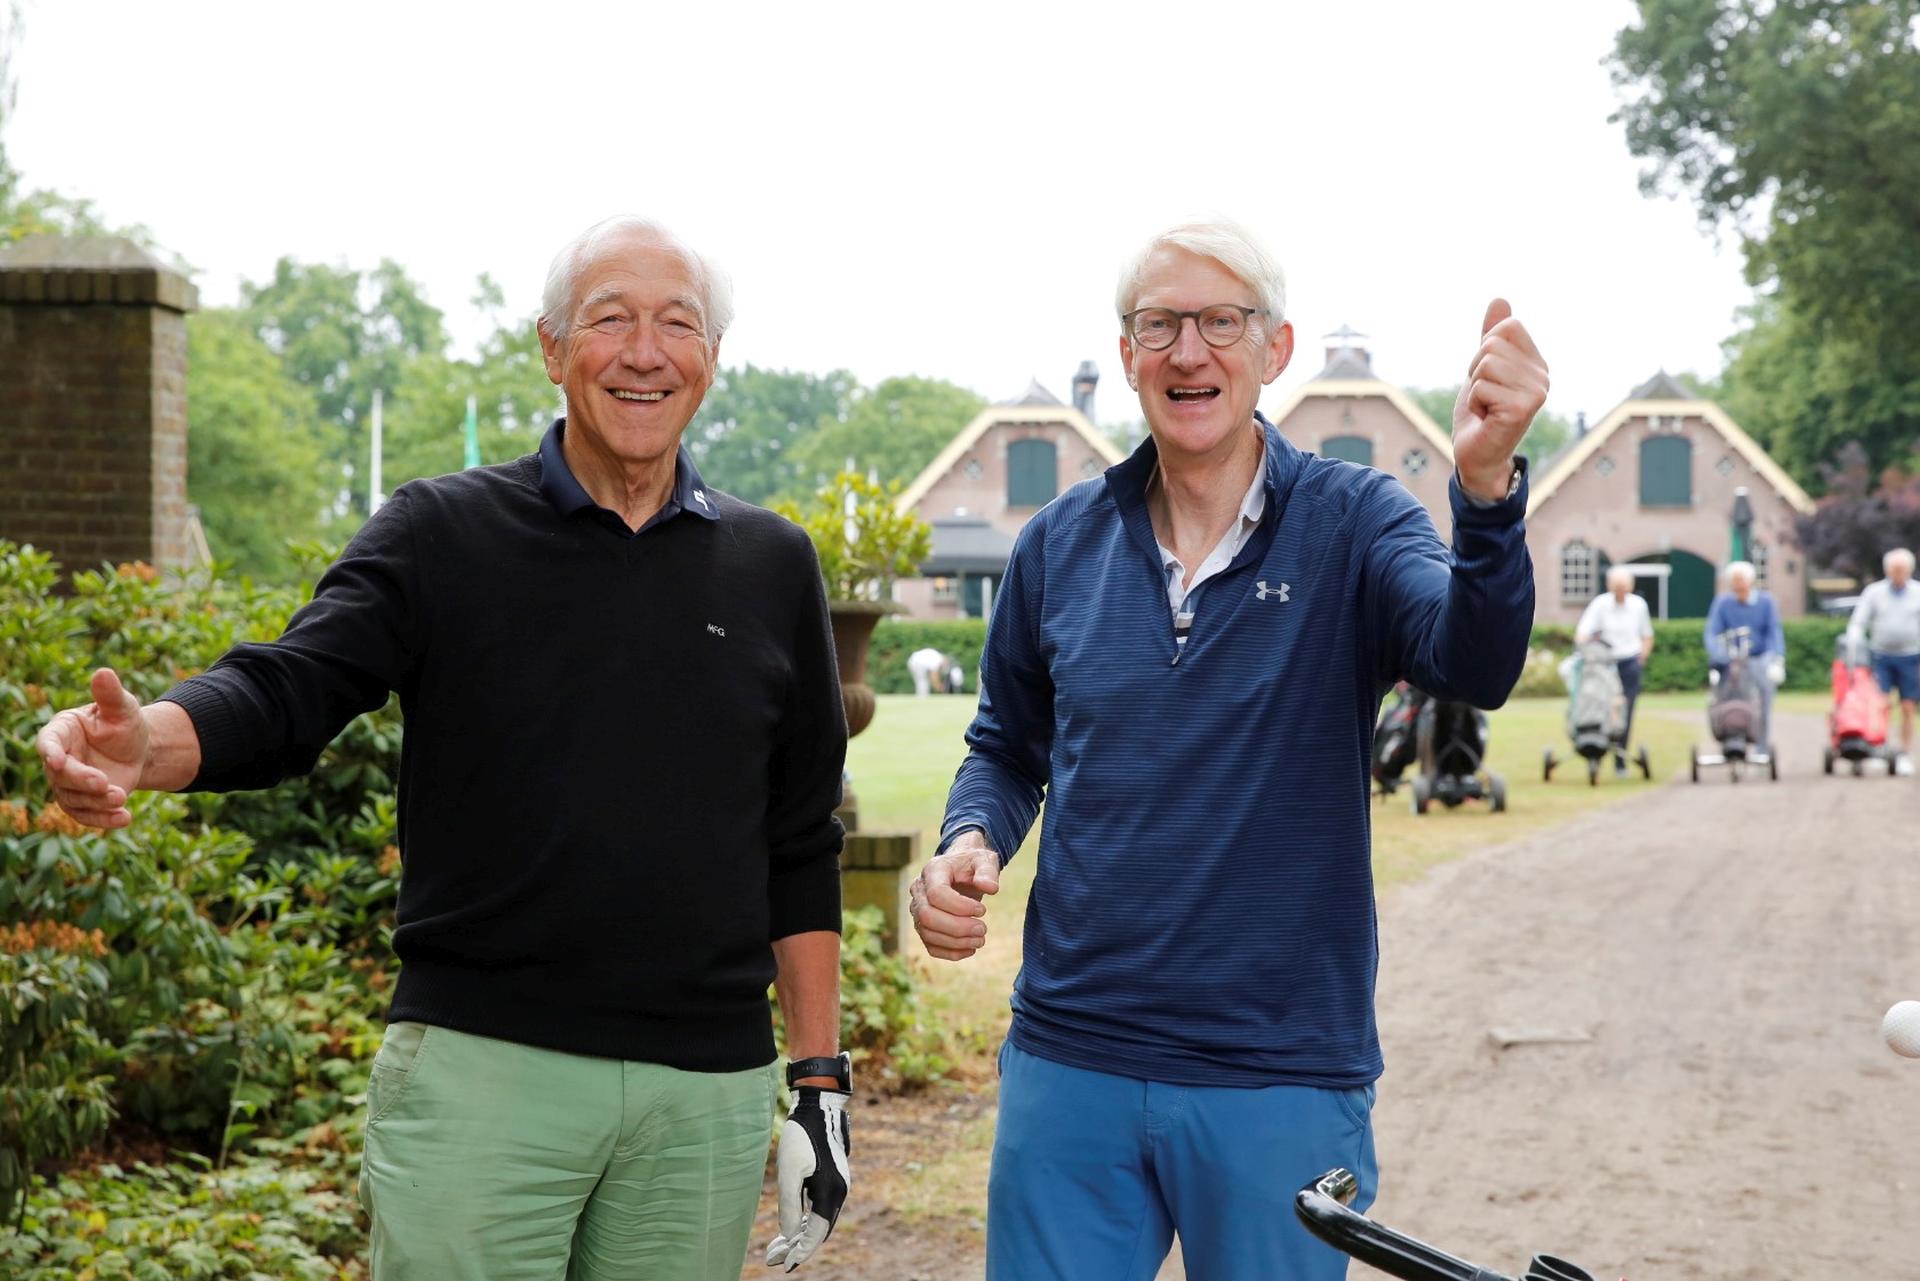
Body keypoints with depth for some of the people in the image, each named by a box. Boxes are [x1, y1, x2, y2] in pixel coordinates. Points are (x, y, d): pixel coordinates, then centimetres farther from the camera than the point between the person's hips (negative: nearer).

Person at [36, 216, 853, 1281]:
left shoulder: (771, 566, 10)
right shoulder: (443, 534, 3)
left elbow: (800, 848, 12)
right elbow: (283, 692, -10)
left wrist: (821, 1080, 9)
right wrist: (144, 741, -33)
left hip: (707, 1095, 3)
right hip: (483, 1071, -2)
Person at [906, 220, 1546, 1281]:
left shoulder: (1351, 521, -5)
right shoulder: (1061, 542, 5)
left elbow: (1476, 667, -23)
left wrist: (1486, 485, -41)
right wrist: (969, 844, -4)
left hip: (1284, 1082, -2)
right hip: (1070, 1064, 3)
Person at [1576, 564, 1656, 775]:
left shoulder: (1638, 604, 5)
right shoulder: (1600, 604, -5)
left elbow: (1647, 636, 18)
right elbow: (1581, 633, -11)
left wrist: (1641, 658, 6)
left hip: (1630, 663, 1)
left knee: (1625, 714, -3)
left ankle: (1620, 759, 4)